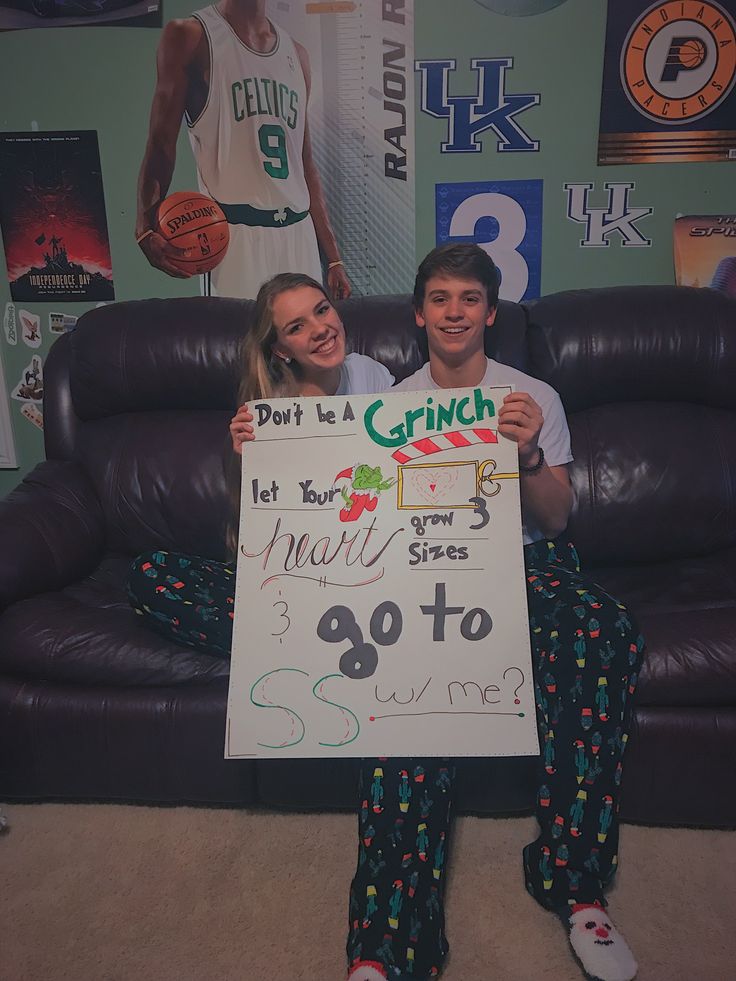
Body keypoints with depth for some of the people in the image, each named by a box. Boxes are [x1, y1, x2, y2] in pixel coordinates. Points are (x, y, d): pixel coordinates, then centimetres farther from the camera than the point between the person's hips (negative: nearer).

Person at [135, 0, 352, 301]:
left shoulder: (296, 53, 18)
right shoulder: (189, 36, 3)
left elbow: (305, 165, 18)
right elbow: (162, 144, -3)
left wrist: (333, 258, 13)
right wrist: (146, 228, -20)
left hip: (299, 235, 5)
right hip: (234, 233, -5)